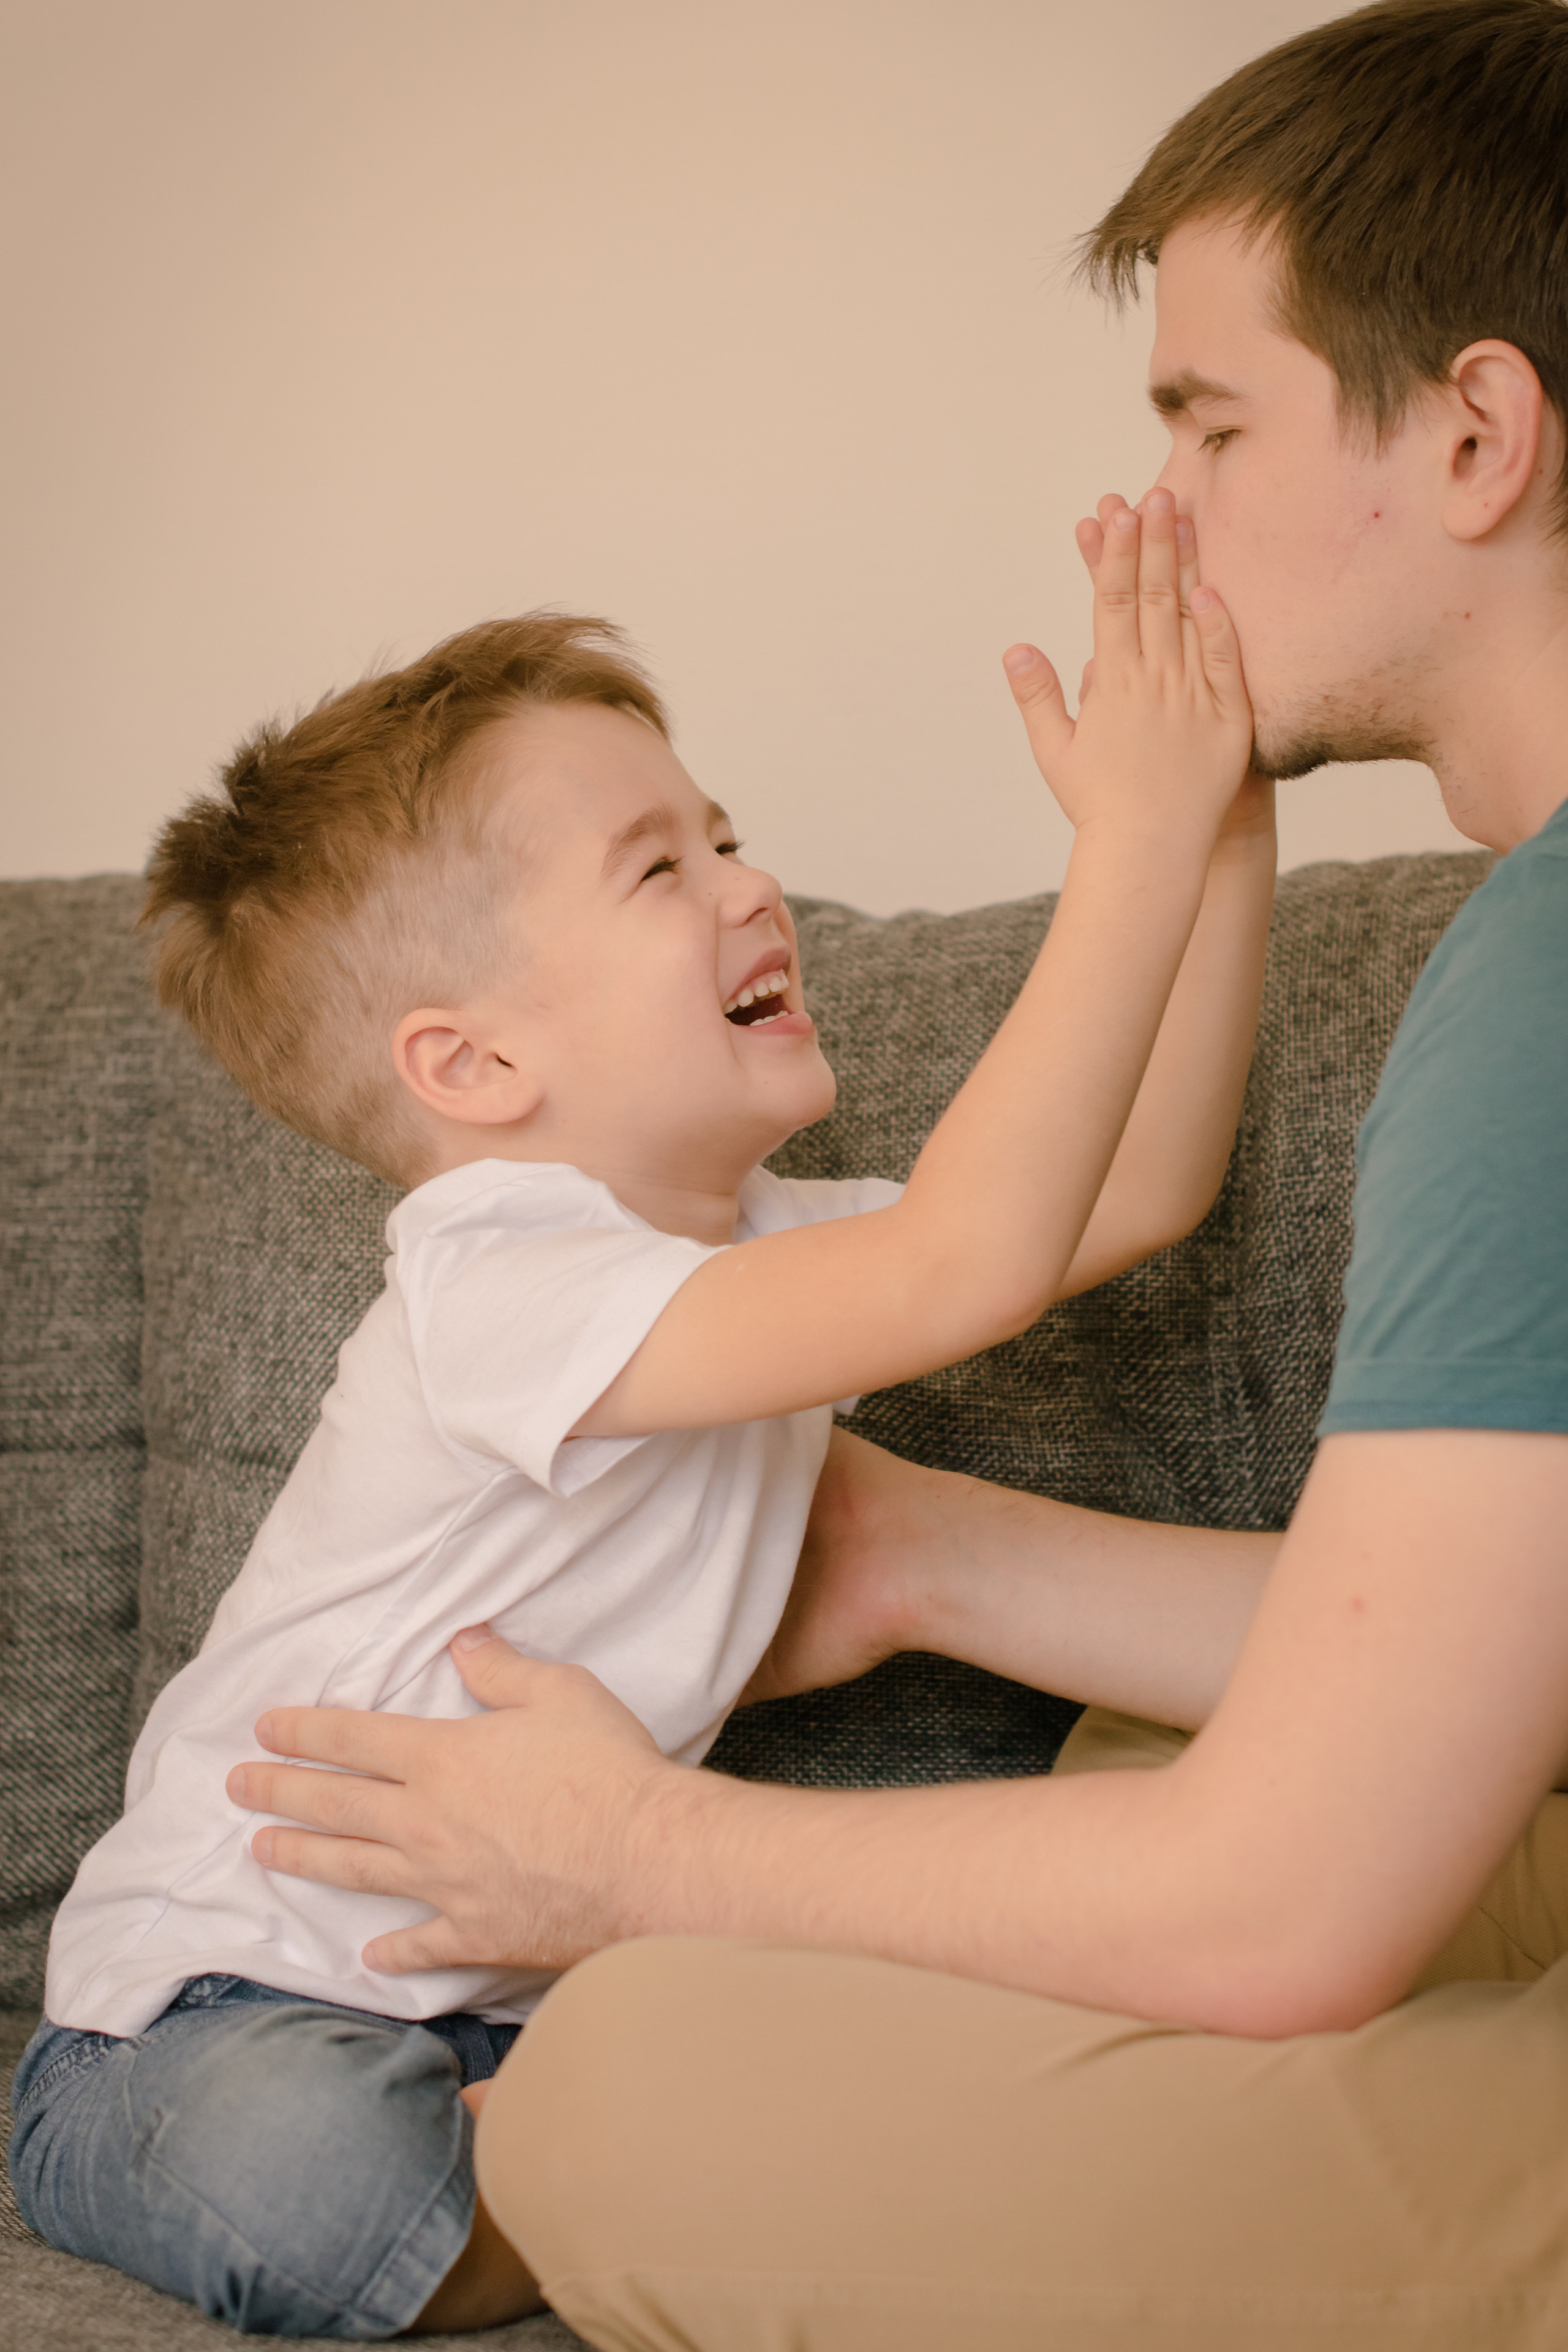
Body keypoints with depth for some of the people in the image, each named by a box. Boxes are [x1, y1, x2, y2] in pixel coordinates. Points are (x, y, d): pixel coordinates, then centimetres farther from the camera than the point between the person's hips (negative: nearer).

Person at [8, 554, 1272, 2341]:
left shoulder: (746, 1248, 3)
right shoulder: (498, 1294, -27)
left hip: (509, 2005, 6)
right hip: (217, 2019, -6)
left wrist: (1227, 835, -5)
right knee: (305, 2160, -40)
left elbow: (1135, 1188, 5)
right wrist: (1136, 844, -37)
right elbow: (968, 1260, -39)